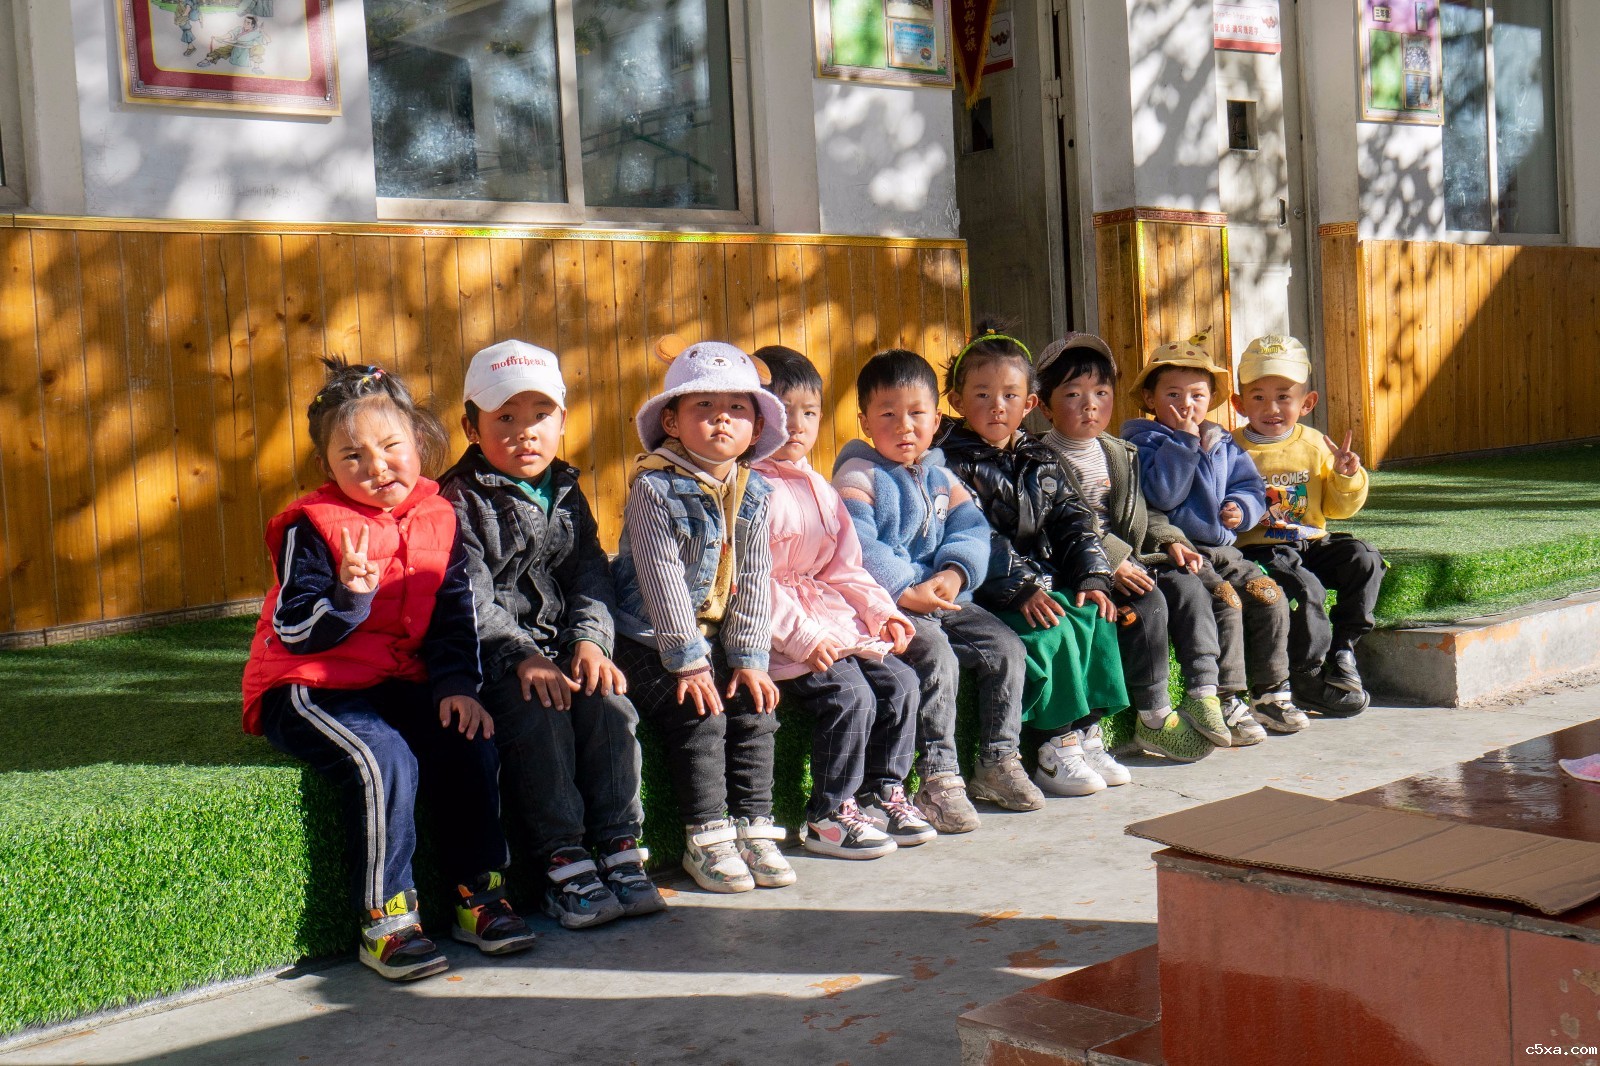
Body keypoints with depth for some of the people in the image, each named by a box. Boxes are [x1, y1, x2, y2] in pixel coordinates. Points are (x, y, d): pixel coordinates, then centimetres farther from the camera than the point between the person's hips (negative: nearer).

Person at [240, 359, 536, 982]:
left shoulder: (439, 520, 4)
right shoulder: (312, 526, -10)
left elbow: (454, 616, 8)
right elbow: (294, 631, -15)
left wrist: (456, 685, -7)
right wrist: (350, 596, -32)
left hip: (398, 684, 5)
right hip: (308, 690, -5)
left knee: (469, 744, -18)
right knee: (384, 761, -30)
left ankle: (479, 894, -3)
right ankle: (385, 920, -20)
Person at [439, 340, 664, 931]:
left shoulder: (567, 494, 16)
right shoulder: (460, 500, -2)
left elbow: (592, 574, 9)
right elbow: (470, 601, -12)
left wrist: (590, 641, -9)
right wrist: (522, 657, -23)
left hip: (563, 647, 5)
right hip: (494, 660, -4)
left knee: (608, 706, -21)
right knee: (539, 719, -28)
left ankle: (620, 850, -13)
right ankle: (564, 864, -21)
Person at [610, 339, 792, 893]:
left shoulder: (753, 493, 2)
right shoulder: (655, 487, -15)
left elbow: (754, 577, 2)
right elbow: (662, 577, -18)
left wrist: (750, 656, -5)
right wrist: (686, 660, -20)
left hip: (717, 637, 6)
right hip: (651, 639, -6)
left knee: (754, 708, -7)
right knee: (698, 717, -19)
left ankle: (754, 826, 4)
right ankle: (706, 838, -9)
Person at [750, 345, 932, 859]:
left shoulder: (819, 487, 15)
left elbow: (845, 566, 18)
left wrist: (881, 611, 4)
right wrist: (804, 638, -22)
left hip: (834, 617, 9)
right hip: (779, 630, -9)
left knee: (900, 681, -1)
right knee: (850, 695, -22)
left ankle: (883, 791, 12)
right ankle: (828, 816, -8)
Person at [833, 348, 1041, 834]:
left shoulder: (940, 477, 16)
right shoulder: (858, 478, -5)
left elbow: (972, 530, 7)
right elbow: (857, 550, -18)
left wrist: (955, 573, -14)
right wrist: (906, 592, -25)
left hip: (944, 600, 7)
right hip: (887, 607, -7)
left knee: (1007, 646, -5)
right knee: (937, 654, -29)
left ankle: (998, 760, 8)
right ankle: (938, 779, -22)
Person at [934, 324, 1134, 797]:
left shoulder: (1040, 462, 16)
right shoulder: (953, 463, -6)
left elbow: (1072, 522, 14)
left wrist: (1092, 578, -2)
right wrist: (1022, 587, -24)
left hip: (1050, 585, 7)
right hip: (988, 595, -7)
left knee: (1095, 619, -14)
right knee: (1050, 634, -26)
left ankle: (1087, 734, -5)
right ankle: (1056, 750, -18)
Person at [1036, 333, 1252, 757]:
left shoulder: (1121, 454, 18)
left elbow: (1141, 512, 23)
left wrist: (1170, 540, 4)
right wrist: (1112, 561, -27)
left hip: (1130, 559, 8)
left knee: (1188, 585, -12)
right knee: (1148, 603, -26)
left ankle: (1206, 694, -10)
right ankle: (1153, 718, -20)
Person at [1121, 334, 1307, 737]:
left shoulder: (1224, 444, 17)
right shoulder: (1145, 442, -3)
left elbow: (1251, 486, 19)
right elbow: (1162, 494, -18)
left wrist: (1242, 508, -3)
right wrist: (1185, 441, -19)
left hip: (1224, 550, 7)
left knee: (1269, 597, -7)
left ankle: (1270, 692, 7)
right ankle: (1222, 702, -19)